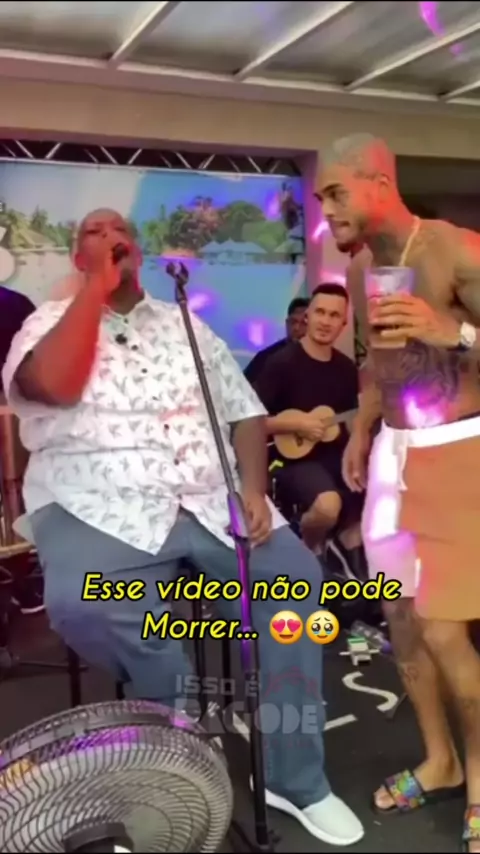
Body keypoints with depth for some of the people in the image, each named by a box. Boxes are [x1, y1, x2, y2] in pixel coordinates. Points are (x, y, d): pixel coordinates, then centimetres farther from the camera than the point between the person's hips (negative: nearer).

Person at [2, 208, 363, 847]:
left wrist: (253, 487, -4)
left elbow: (245, 412, 14)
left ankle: (296, 777, -1)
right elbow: (54, 385, -17)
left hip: (210, 502, 3)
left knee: (297, 577, -17)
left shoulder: (185, 324, 18)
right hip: (99, 507, -3)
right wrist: (97, 285, -9)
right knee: (81, 605, -33)